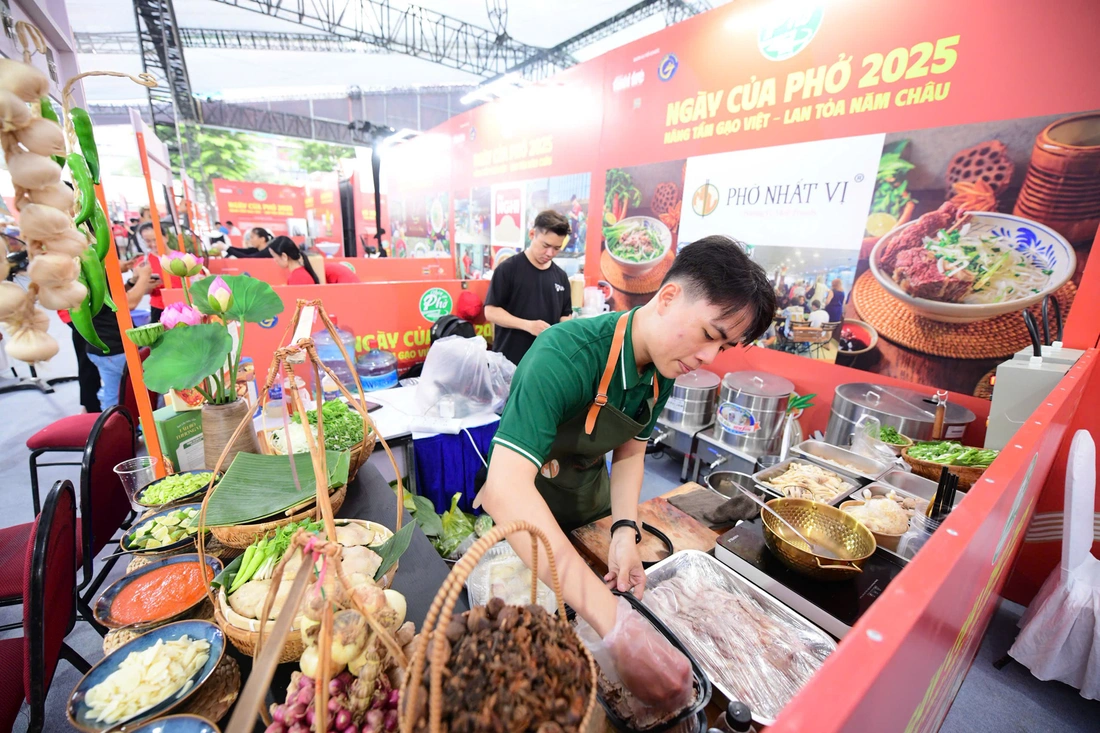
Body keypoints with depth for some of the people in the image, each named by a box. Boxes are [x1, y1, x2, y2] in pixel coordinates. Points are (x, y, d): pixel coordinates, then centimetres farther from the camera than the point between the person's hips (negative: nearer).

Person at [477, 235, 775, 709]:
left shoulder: (664, 369, -13)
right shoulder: (567, 355, -38)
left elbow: (630, 451, -2)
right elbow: (505, 488, -47)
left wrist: (625, 530, -19)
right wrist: (615, 624, -50)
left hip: (590, 505, 6)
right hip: (521, 516, -5)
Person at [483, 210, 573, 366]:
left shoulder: (561, 276, 8)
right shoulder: (508, 269, -6)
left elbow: (565, 314, 15)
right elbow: (491, 311, -9)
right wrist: (528, 325, -21)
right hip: (509, 360, -4)